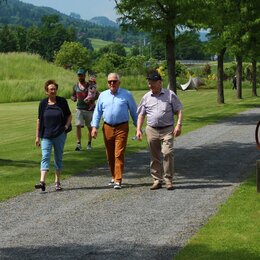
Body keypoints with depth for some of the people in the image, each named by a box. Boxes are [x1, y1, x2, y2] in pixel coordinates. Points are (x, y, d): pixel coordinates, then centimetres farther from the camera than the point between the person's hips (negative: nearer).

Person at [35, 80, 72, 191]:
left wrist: (66, 126, -6)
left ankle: (57, 182, 17)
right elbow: (39, 120, 6)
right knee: (45, 157, -12)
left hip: (60, 135, 0)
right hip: (46, 136, 0)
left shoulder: (62, 101, 0)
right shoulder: (43, 103, 1)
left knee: (58, 158, 8)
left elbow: (69, 115, 11)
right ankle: (42, 181, -22)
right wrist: (37, 136, 6)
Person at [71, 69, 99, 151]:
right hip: (79, 109, 2)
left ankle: (89, 144, 22)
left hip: (89, 109, -2)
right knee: (78, 125, -15)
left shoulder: (90, 85, -4)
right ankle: (78, 144, -14)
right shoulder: (75, 86, 6)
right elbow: (72, 95, 18)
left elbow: (98, 95, -8)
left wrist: (91, 99, -26)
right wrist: (73, 98, -6)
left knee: (90, 127, 8)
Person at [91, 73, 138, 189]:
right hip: (107, 128, 4)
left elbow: (134, 111, 7)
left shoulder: (126, 95, 2)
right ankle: (114, 177, 25)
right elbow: (97, 112, 12)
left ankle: (118, 181, -8)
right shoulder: (103, 95, 10)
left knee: (119, 154, -10)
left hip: (122, 128, -4)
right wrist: (94, 127, 2)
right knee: (110, 155, 10)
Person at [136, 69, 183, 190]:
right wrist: (138, 129, 4)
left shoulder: (170, 95, 2)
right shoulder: (146, 97, 10)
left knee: (168, 153, -16)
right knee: (154, 157, 6)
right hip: (151, 130, 3)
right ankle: (157, 180, 15)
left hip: (167, 130, -3)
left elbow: (179, 110, 3)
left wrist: (178, 125, -9)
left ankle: (168, 180, -8)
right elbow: (141, 114, 14)